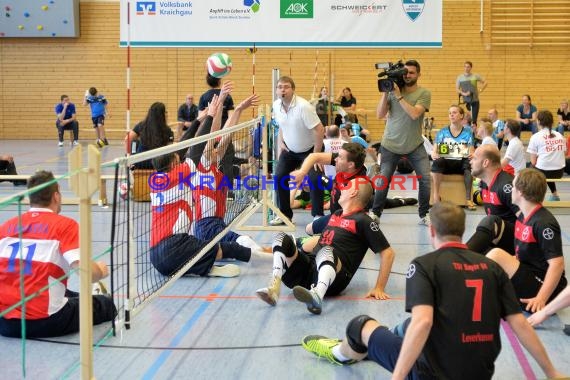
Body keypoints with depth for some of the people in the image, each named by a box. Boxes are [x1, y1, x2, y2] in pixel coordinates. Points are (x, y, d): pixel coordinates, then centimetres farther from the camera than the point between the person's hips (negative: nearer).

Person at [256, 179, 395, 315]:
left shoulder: (362, 221, 3)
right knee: (282, 238, -10)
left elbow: (387, 252, -3)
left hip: (334, 279, -7)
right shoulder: (335, 215, 26)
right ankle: (274, 287, -35)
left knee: (327, 251, -37)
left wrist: (379, 288, -8)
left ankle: (317, 295, -68)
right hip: (307, 270, 7)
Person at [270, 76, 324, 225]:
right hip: (289, 150, 6)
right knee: (279, 176, -4)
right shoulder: (276, 105, -7)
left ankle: (318, 215, -3)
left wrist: (316, 154, -23)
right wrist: (281, 142, 2)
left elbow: (319, 130, -26)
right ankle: (285, 214, 10)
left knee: (315, 179, -19)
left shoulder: (303, 106, -28)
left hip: (309, 149, -6)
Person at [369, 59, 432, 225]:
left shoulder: (424, 93, -7)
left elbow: (415, 114, -23)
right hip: (391, 144, 0)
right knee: (383, 180, 4)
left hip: (415, 145, 0)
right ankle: (375, 213, 21)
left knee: (426, 179, -7)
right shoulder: (393, 90, -3)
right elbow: (380, 115, -8)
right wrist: (385, 93, -17)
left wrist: (399, 96, -23)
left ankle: (424, 214, 9)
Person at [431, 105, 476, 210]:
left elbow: (471, 152, 4)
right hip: (446, 162, 0)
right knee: (437, 162, -34)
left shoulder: (467, 132, 9)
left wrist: (471, 154, -21)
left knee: (469, 162, -34)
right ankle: (436, 196, -31)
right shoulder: (442, 132, 9)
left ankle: (468, 198, -31)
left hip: (461, 162, 0)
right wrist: (434, 154, -22)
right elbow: (434, 151, 3)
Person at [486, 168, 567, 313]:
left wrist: (541, 299, -29)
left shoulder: (544, 223, -19)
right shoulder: (522, 217, 9)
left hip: (542, 288, -10)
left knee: (496, 254, -21)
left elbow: (557, 264, -23)